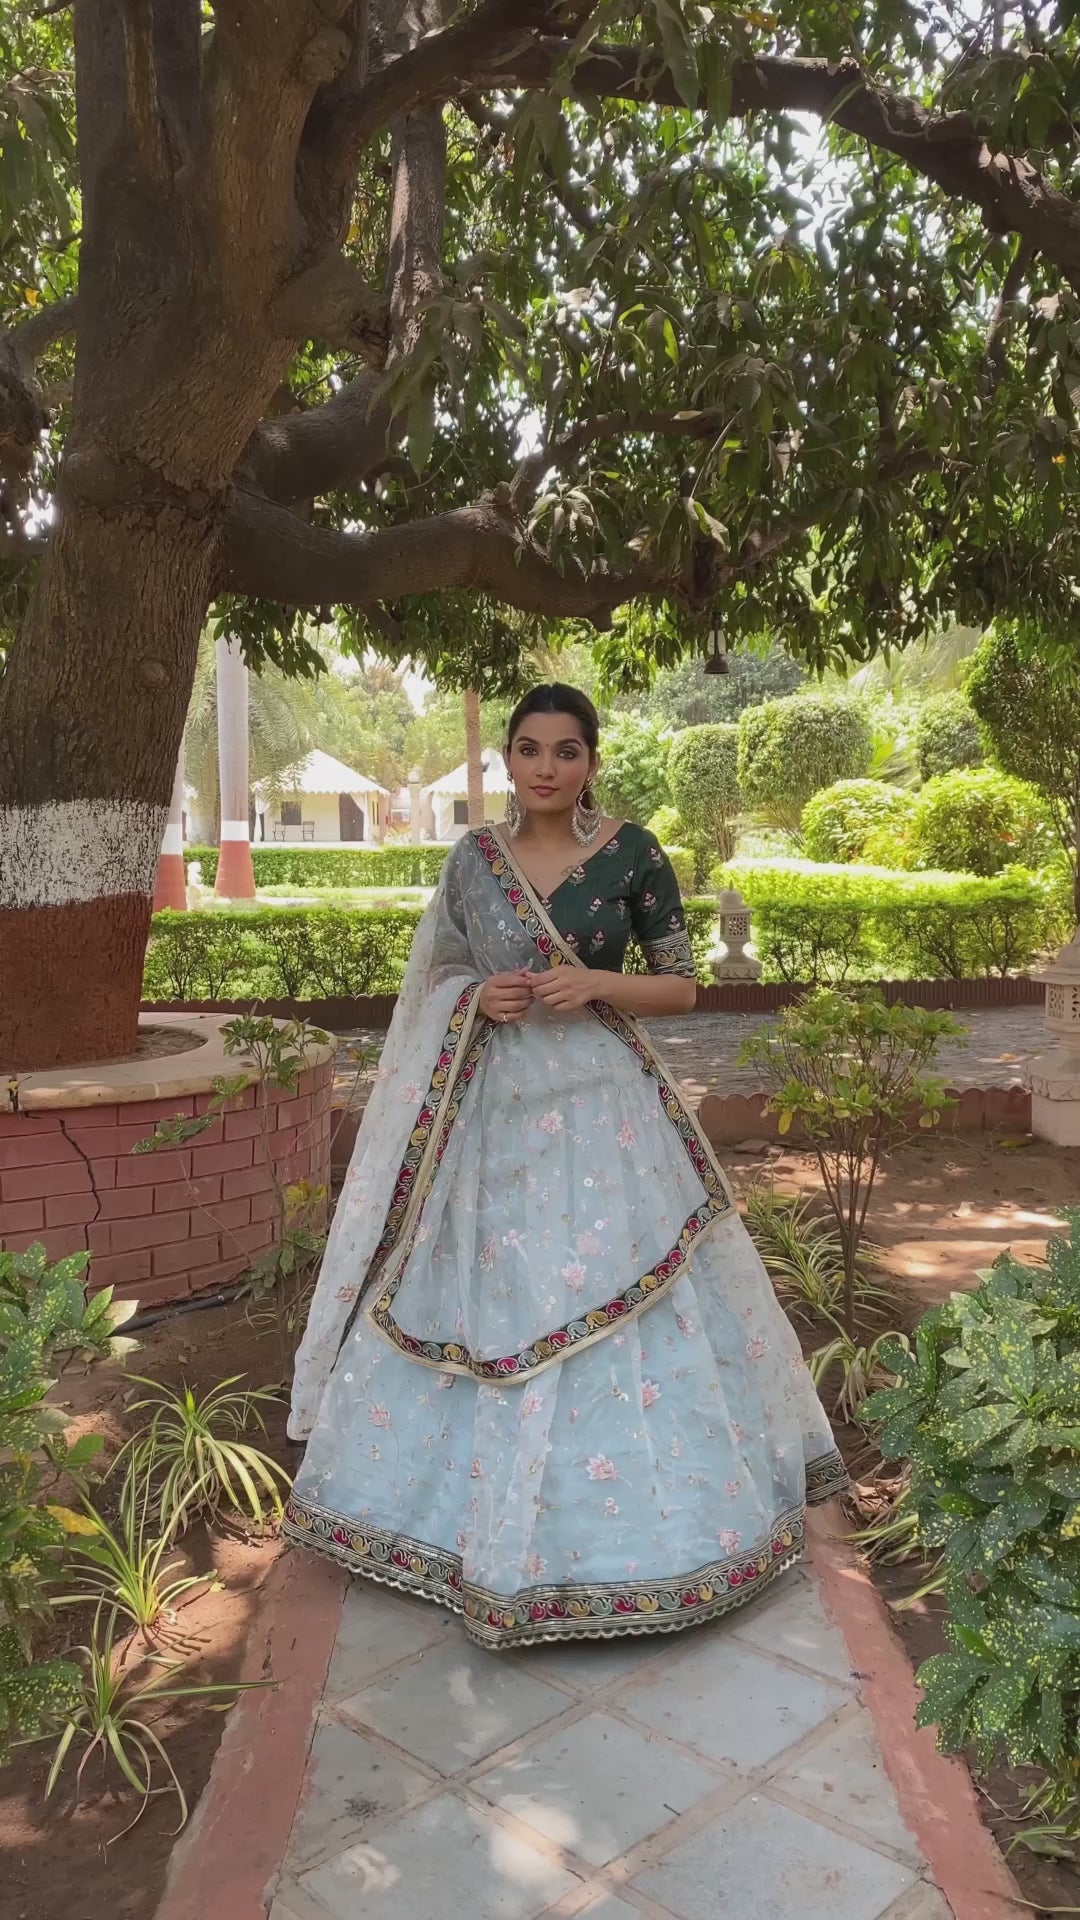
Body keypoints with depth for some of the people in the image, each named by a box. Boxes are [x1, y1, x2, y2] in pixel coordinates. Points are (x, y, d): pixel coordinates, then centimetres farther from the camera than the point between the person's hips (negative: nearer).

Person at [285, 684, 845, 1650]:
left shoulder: (632, 853, -3)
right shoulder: (473, 856, 5)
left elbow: (683, 986, 0)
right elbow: (440, 976, 13)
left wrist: (597, 985, -16)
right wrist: (479, 997, -8)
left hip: (600, 1105, -3)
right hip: (494, 1106, 3)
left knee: (611, 1295, -1)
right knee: (482, 1301, 9)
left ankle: (638, 1500, 19)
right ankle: (495, 1510, 30)